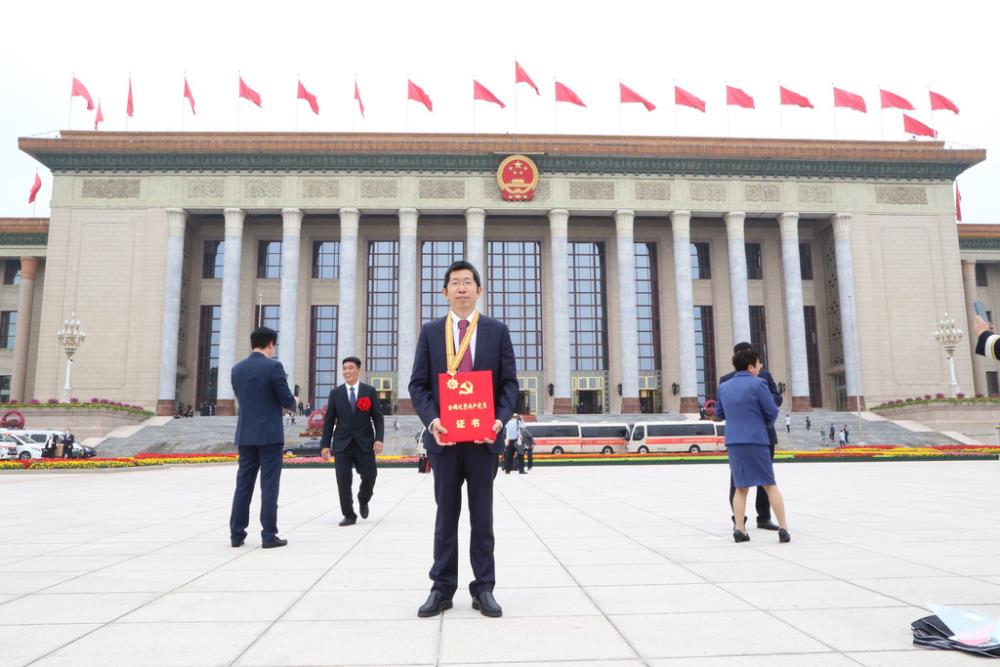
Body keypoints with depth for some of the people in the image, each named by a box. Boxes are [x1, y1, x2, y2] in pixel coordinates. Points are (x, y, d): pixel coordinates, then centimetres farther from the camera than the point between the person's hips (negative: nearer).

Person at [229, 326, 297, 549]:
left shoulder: (237, 369, 7)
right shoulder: (273, 366, -12)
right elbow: (288, 401, -10)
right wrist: (293, 403, 14)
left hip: (245, 435, 6)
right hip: (270, 435, -5)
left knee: (243, 484, 10)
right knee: (269, 485, -1)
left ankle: (237, 534, 14)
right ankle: (268, 535, 2)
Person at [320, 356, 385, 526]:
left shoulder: (369, 391, 3)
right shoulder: (336, 393, 6)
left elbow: (378, 417, 2)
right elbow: (329, 421, 6)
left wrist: (379, 438, -10)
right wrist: (325, 444, -1)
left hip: (365, 443, 0)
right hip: (342, 443, 1)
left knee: (369, 476, -2)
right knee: (343, 480, -2)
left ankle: (363, 500, 29)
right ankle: (349, 515, 10)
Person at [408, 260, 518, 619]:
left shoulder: (497, 330, 5)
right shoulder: (430, 331, 7)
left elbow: (509, 382, 2)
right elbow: (418, 384, 3)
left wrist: (501, 419, -14)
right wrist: (432, 420, -13)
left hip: (484, 437, 0)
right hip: (444, 436, 1)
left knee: (482, 515, 7)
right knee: (446, 514, 8)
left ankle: (483, 589, 17)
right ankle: (442, 589, 18)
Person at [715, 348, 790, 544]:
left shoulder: (724, 387, 9)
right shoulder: (758, 384, -7)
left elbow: (720, 413, 17)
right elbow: (772, 411, -5)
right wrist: (766, 422, 14)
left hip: (733, 442, 4)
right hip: (756, 440, -4)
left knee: (741, 487, 12)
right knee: (770, 485, 7)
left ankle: (739, 529, 5)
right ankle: (783, 528, 7)